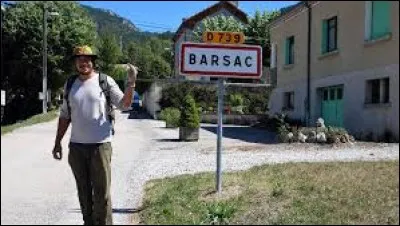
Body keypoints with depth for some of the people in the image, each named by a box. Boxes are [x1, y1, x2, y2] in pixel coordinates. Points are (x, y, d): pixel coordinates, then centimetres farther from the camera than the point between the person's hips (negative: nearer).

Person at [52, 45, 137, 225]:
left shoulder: (105, 81, -3)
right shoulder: (70, 84, 8)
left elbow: (124, 104, -5)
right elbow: (65, 116, 13)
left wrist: (131, 83, -19)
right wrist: (58, 142, 11)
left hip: (100, 144, -4)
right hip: (76, 146, 4)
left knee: (102, 191, 0)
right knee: (83, 191, 13)